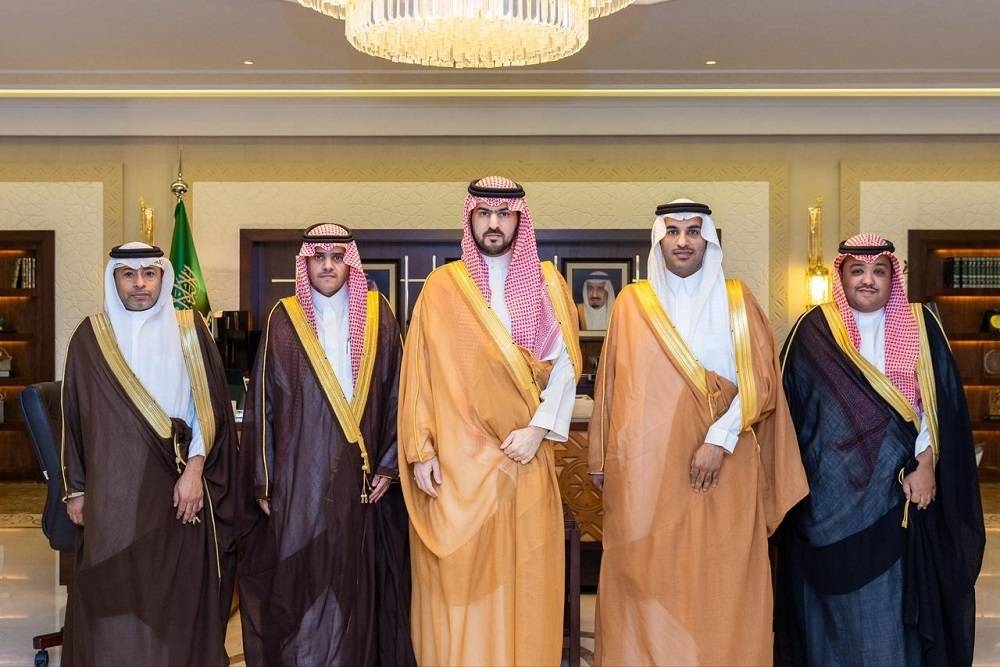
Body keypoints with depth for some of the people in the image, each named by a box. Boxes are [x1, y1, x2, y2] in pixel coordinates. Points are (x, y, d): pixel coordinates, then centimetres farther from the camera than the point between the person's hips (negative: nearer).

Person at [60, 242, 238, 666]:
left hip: (177, 487, -1)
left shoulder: (189, 330, 3)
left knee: (178, 593, 2)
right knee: (113, 591, 2)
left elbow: (211, 405, 0)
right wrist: (75, 489, 8)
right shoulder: (91, 337, 6)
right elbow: (74, 415, 9)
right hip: (113, 489, 1)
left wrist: (195, 469, -9)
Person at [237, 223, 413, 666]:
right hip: (299, 476, -1)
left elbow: (397, 392, 6)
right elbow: (262, 402, 2)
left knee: (356, 584, 7)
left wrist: (388, 464, -1)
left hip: (358, 476, 1)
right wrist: (264, 481, -1)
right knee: (299, 582, 2)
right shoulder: (284, 320, 3)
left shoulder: (377, 316, 5)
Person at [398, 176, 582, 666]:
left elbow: (565, 366, 2)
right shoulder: (442, 286, 4)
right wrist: (421, 450, -7)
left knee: (525, 579, 5)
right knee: (458, 579, 2)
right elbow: (419, 373, 1)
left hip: (525, 457, 1)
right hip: (456, 460, -1)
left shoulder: (546, 283, 7)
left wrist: (537, 430, -10)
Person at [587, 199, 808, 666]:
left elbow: (760, 381, -2)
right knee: (646, 583, 3)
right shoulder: (632, 303, 7)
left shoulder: (737, 301, 5)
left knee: (720, 585, 2)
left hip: (723, 469, -1)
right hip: (645, 469, 1)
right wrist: (601, 460, 8)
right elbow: (610, 384, 9)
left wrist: (720, 438, -14)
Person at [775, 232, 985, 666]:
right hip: (832, 489, -1)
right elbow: (793, 407, 2)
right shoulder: (814, 331, 1)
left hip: (902, 488, 1)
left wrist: (926, 466, -10)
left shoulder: (920, 326, 5)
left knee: (895, 595, 6)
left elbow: (940, 402, 1)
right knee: (838, 599, 5)